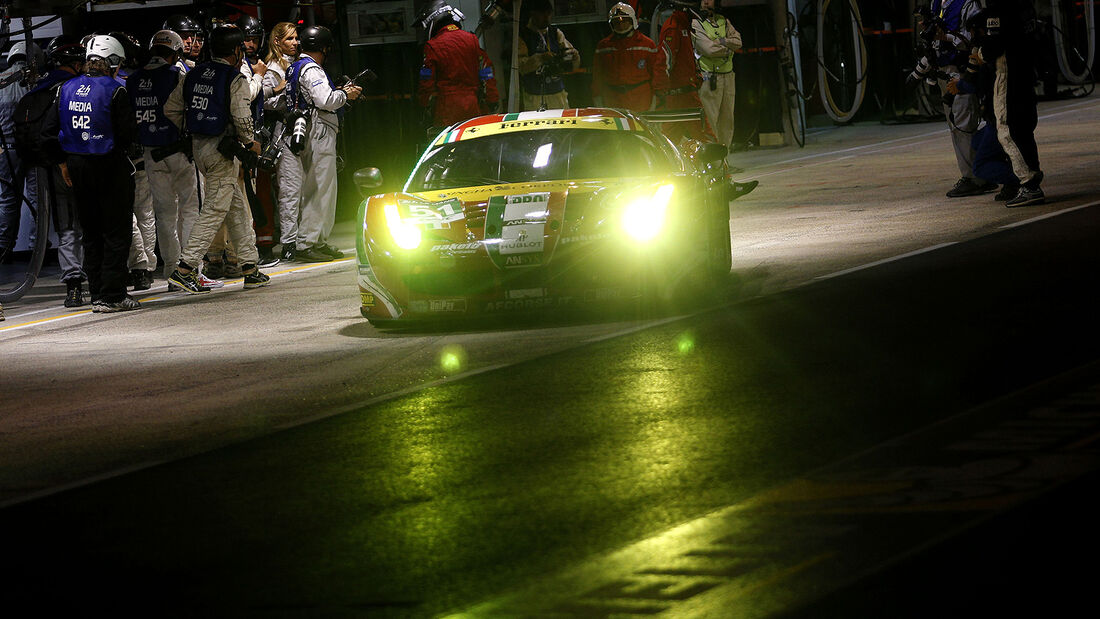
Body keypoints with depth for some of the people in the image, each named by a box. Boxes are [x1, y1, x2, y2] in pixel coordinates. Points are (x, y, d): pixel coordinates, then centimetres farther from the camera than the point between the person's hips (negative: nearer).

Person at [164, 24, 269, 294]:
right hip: (221, 150, -8)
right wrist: (250, 143, -1)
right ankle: (185, 268, -12)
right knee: (215, 211, -6)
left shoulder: (194, 75, 9)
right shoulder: (235, 80, -11)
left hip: (198, 147, 8)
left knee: (237, 207, 16)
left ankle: (250, 268, 19)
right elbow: (241, 118, -18)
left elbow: (171, 109, 9)